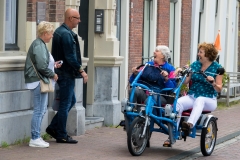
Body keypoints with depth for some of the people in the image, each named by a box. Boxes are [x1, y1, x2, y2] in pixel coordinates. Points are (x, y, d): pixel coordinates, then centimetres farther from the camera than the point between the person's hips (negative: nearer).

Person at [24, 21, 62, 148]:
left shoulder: (40, 44, 16)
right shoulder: (39, 45, -17)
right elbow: (41, 66, -23)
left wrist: (53, 64, 17)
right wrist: (53, 75, -11)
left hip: (41, 81, 11)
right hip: (39, 81, -11)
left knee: (42, 110, 15)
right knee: (39, 111, -6)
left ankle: (36, 137, 20)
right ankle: (35, 139, 0)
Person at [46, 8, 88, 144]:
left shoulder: (60, 31, 14)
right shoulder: (66, 34, -19)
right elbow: (70, 57, -23)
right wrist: (81, 70, -17)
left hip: (64, 73, 10)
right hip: (67, 74, -10)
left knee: (71, 101, 18)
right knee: (65, 104, -2)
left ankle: (53, 127, 21)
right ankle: (61, 135, 6)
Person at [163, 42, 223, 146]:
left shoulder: (217, 67, 0)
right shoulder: (195, 65, 13)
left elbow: (219, 89, -4)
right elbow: (185, 81, 7)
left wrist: (213, 83, -24)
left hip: (209, 100, -4)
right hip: (192, 96, 4)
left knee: (199, 100, -40)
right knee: (177, 103, -27)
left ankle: (190, 124, -64)